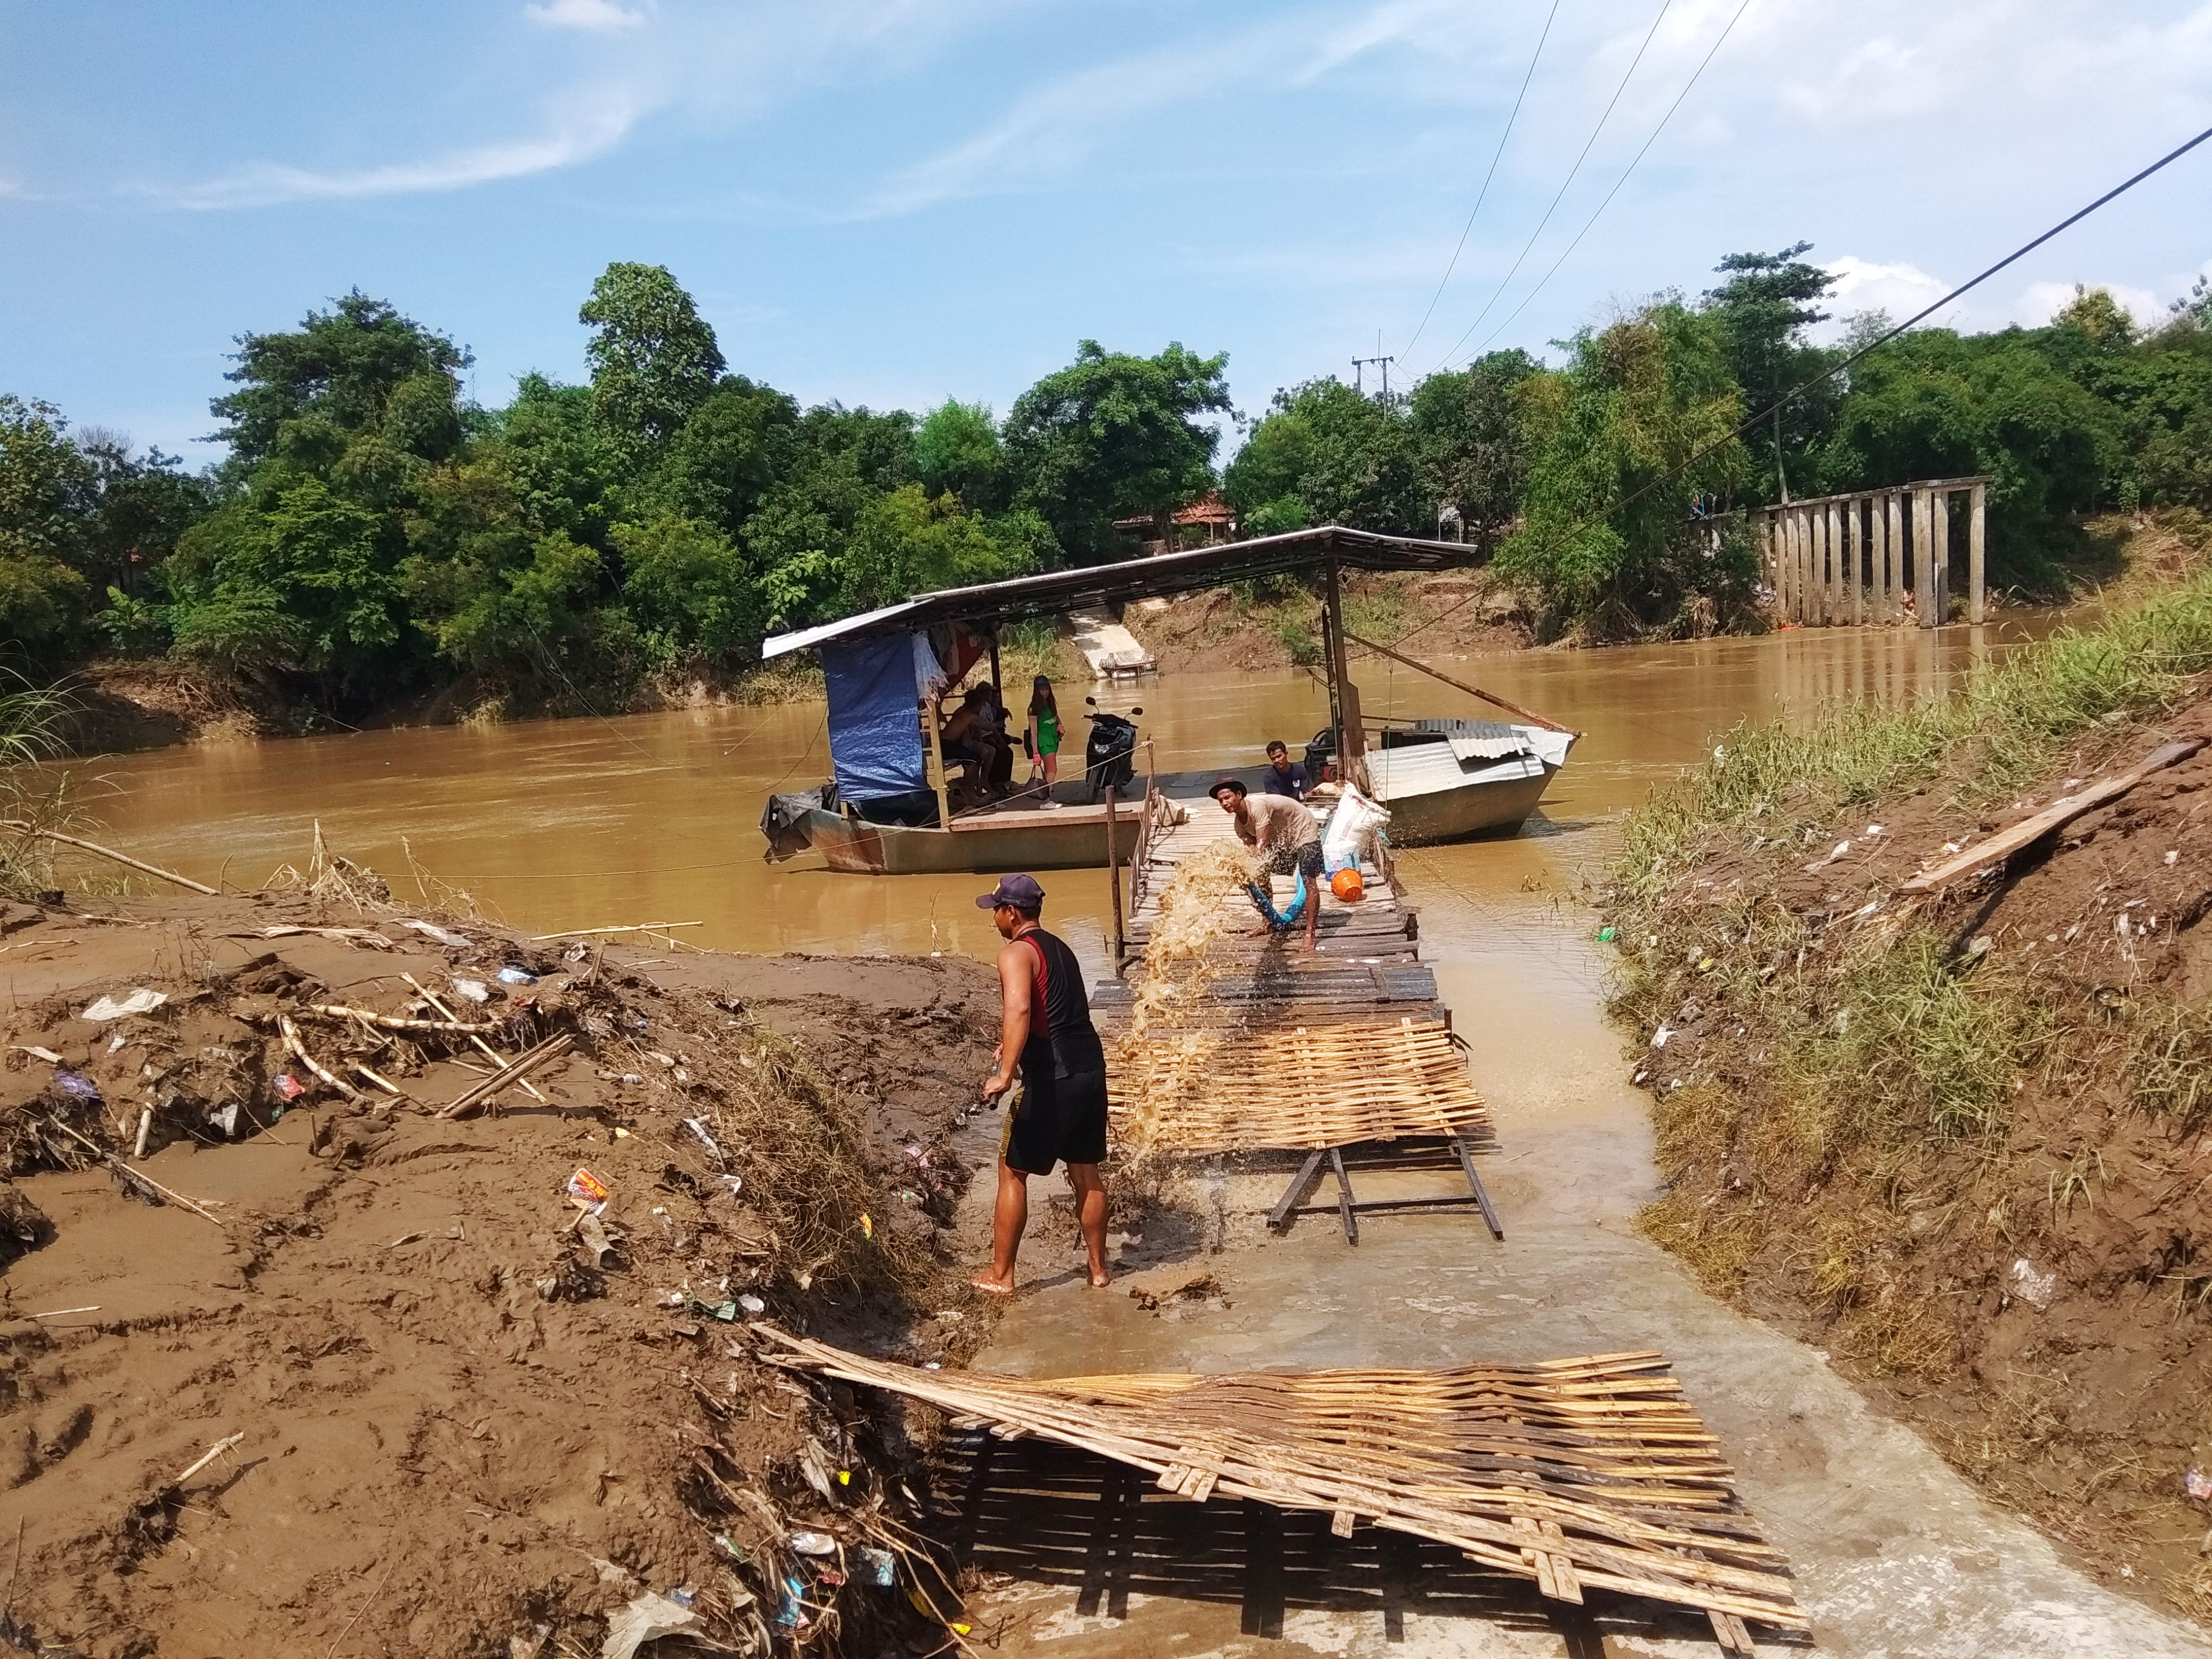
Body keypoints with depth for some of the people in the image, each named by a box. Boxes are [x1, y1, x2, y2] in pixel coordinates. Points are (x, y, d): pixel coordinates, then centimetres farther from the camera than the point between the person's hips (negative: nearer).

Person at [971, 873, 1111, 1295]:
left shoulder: (1016, 953, -10)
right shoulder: (1059, 949, 18)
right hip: (1090, 1067, 8)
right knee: (1086, 1172, 18)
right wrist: (1013, 1046, 37)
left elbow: (1019, 1010, -29)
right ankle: (1098, 1267, 28)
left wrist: (1005, 1074, -34)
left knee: (1012, 1172, 6)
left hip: (1053, 1078, -8)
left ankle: (1001, 1276, 12)